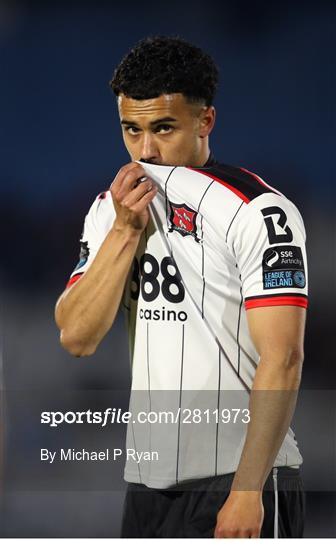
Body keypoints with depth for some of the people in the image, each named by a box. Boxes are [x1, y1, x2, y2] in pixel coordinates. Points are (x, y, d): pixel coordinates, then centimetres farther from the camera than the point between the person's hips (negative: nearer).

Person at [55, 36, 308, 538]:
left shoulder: (259, 211, -10)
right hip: (147, 479, 6)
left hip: (237, 479, -6)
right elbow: (76, 337, 2)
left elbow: (282, 359, -16)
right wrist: (126, 230, -8)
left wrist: (247, 490, -21)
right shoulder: (112, 209, 11)